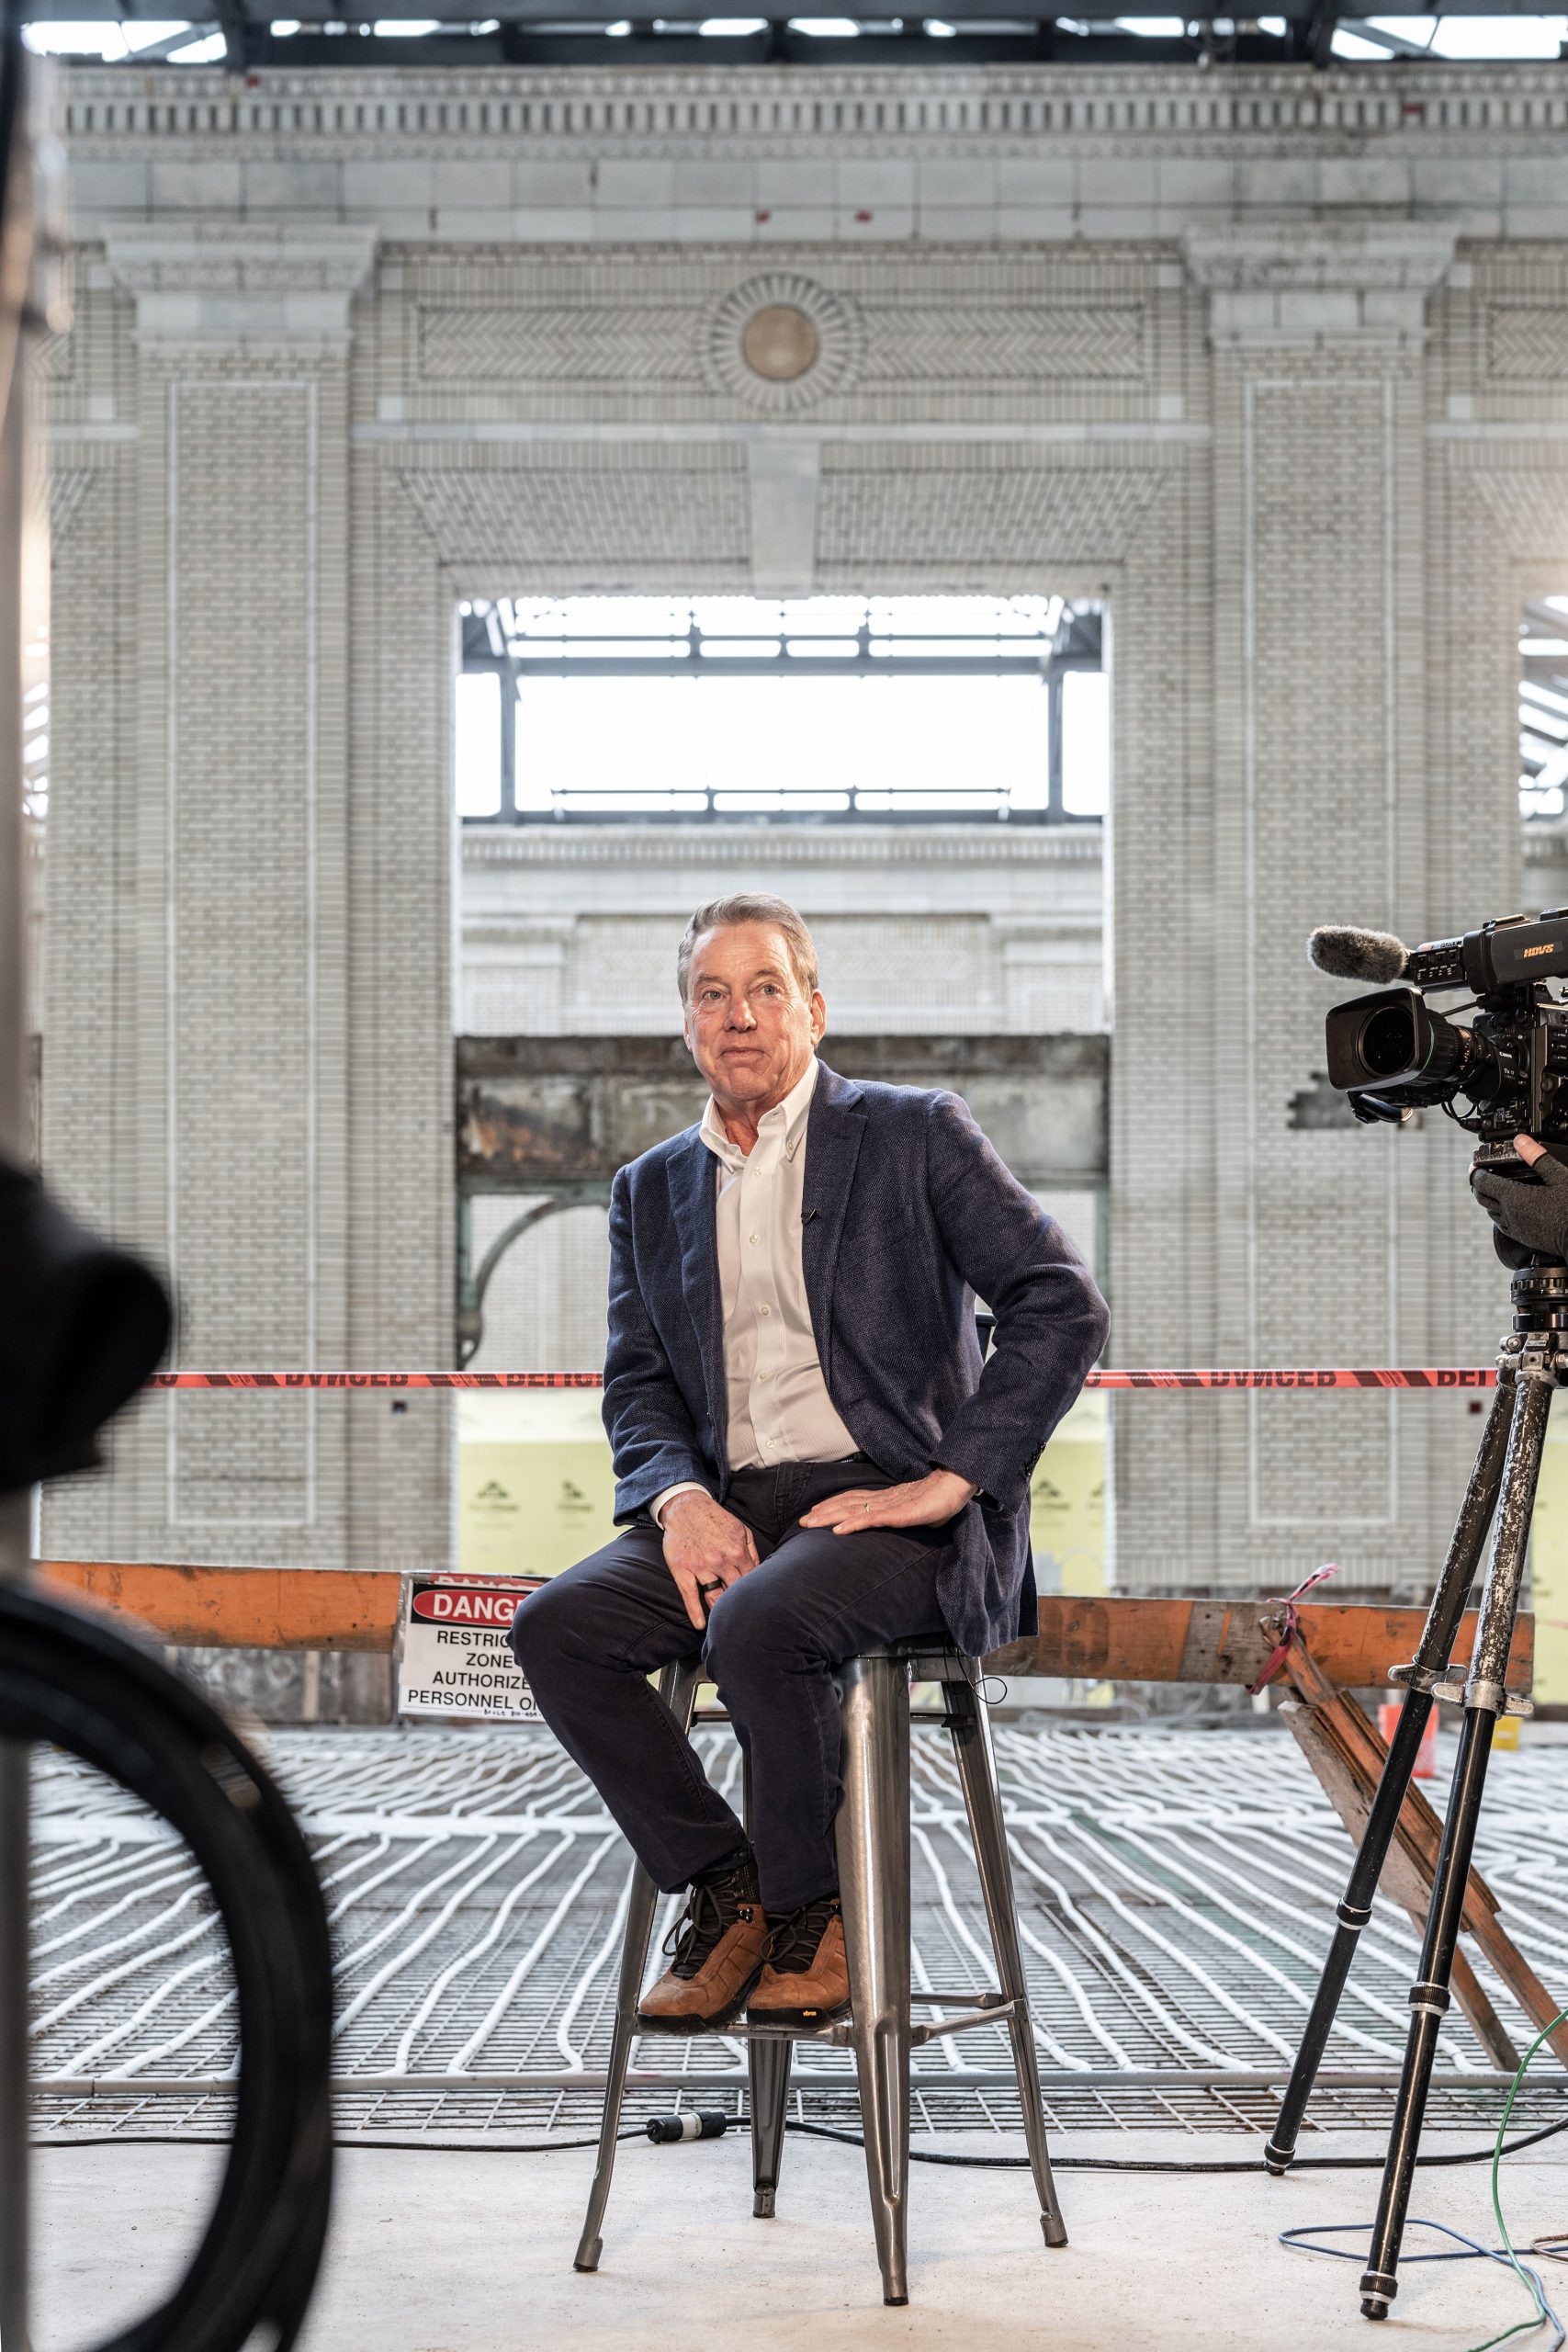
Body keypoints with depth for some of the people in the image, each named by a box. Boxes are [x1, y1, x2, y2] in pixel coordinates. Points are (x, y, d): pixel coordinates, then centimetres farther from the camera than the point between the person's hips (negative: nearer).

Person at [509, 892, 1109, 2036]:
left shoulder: (915, 1135, 2)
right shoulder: (652, 1190, 18)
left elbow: (1065, 1305, -7)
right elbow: (638, 1383, 14)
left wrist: (946, 1481, -14)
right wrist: (680, 1496, -9)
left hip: (892, 1507, -5)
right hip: (731, 1512, 5)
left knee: (756, 1623, -34)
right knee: (556, 1625, -20)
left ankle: (813, 1914, -11)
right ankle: (722, 1892, -6)